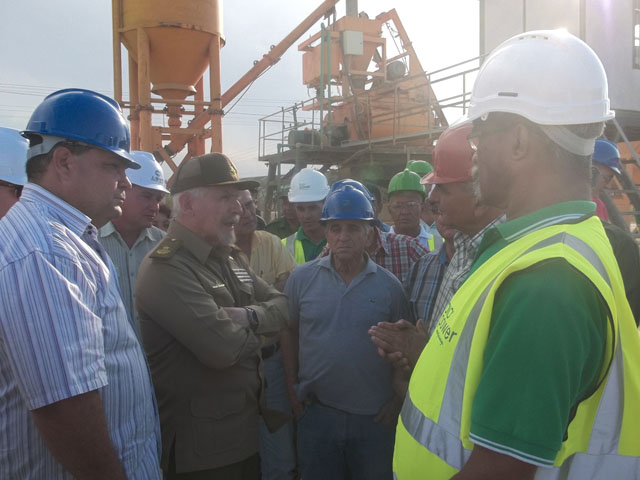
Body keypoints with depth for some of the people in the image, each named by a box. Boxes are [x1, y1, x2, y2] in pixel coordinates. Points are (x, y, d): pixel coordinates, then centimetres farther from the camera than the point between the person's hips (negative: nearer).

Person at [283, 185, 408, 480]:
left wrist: (399, 400, -1)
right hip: (316, 413, 1)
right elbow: (289, 335, 6)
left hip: (376, 419, 0)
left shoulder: (390, 286, -5)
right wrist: (292, 388, 3)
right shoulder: (301, 278, -4)